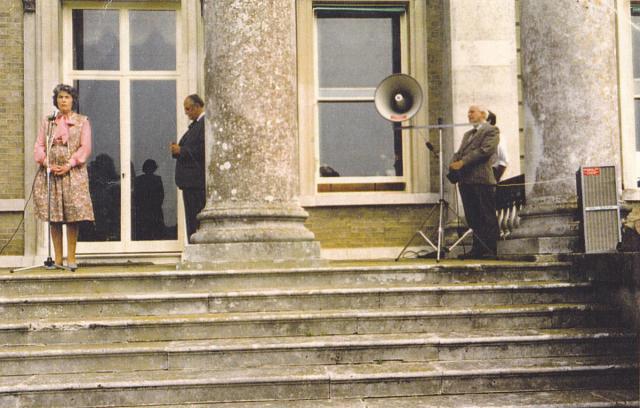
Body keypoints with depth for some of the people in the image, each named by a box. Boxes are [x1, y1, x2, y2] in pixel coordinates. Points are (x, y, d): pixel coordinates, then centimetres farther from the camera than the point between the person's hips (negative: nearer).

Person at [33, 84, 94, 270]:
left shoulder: (82, 121, 8)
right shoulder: (47, 122, 15)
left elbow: (85, 147, -1)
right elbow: (39, 146, 8)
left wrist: (69, 165, -13)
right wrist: (47, 163, -10)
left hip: (73, 173, -2)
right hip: (50, 174, 2)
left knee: (73, 215, -7)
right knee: (53, 216, 0)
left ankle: (71, 257, -1)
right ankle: (57, 258, 6)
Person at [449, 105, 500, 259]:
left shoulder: (491, 131, 1)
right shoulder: (467, 134, 27)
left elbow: (485, 150, -13)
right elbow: (459, 153, 20)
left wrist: (462, 162, -18)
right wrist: (453, 164, -3)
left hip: (482, 179, -8)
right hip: (465, 180, 8)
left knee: (488, 217, -5)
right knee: (473, 218, 6)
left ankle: (491, 250, -4)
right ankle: (478, 249, 8)